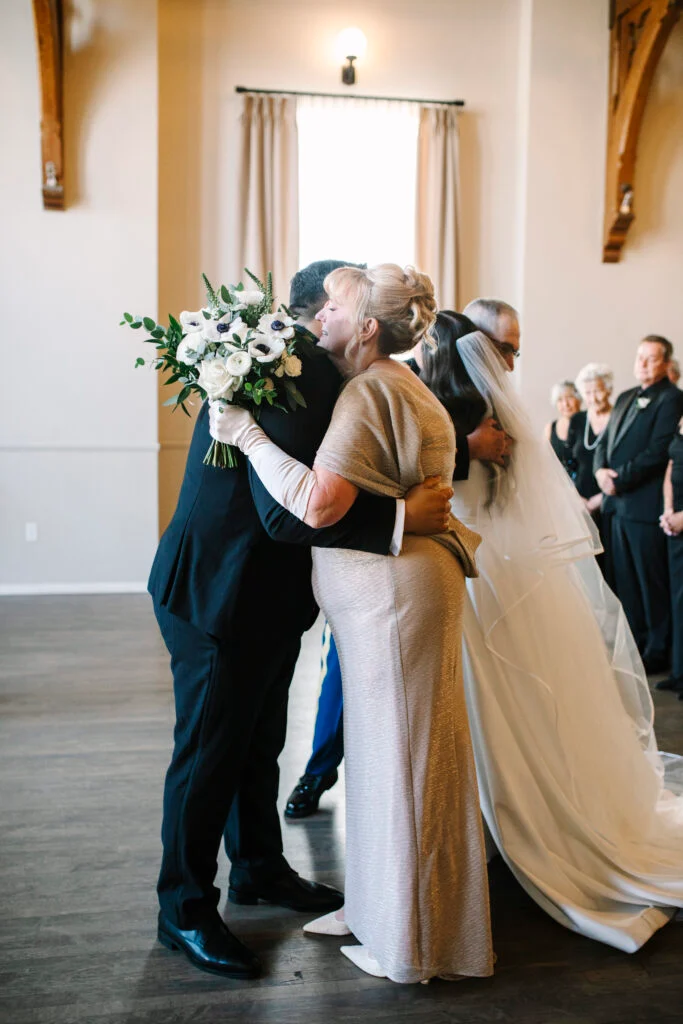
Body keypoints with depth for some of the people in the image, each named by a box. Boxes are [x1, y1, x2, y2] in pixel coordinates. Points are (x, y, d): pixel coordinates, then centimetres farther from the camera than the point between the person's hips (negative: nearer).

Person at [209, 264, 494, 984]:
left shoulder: (369, 392, -16)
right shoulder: (395, 387, 17)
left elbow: (319, 503, -26)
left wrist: (248, 436, -18)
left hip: (395, 588, -10)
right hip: (380, 591, 10)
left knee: (400, 753, 0)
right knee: (380, 748, 17)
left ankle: (411, 943, 16)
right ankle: (376, 905, 33)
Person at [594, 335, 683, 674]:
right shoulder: (625, 398, 18)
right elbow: (605, 441, 16)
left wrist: (619, 479, -16)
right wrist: (600, 469, -4)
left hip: (647, 503, -8)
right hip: (620, 504, 8)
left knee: (653, 582, 1)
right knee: (625, 580, 13)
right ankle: (635, 643, 25)